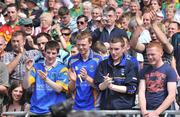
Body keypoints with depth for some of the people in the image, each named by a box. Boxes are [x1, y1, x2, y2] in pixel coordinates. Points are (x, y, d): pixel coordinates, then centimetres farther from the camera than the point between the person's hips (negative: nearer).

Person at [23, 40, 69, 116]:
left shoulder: (62, 69, 2)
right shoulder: (37, 67, 9)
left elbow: (59, 89, -10)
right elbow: (26, 86, 2)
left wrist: (46, 79, -25)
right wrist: (28, 71, -14)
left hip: (54, 110, -3)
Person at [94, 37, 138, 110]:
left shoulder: (130, 65, -1)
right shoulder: (103, 65, 9)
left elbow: (132, 88, -6)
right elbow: (99, 87, 5)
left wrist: (112, 86, -12)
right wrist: (105, 84, -17)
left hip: (124, 108, -2)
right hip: (105, 107, 2)